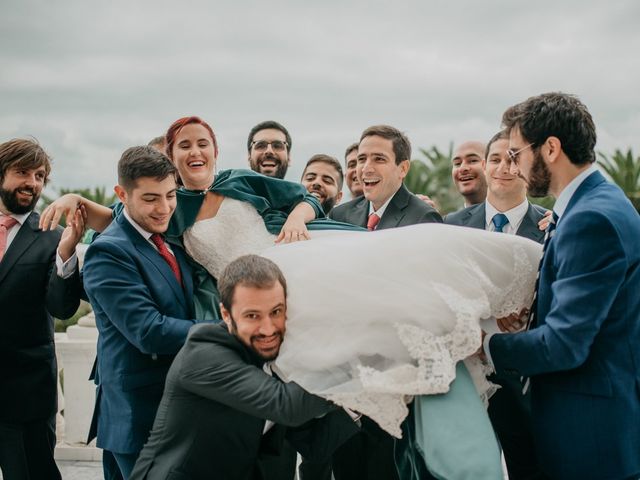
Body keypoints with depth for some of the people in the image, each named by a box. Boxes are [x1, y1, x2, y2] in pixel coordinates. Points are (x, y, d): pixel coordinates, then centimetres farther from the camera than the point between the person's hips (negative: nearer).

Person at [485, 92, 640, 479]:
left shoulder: (592, 219, -21)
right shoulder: (598, 203, 10)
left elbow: (564, 344, -24)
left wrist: (482, 345, -14)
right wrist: (528, 320, 3)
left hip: (591, 432, -9)